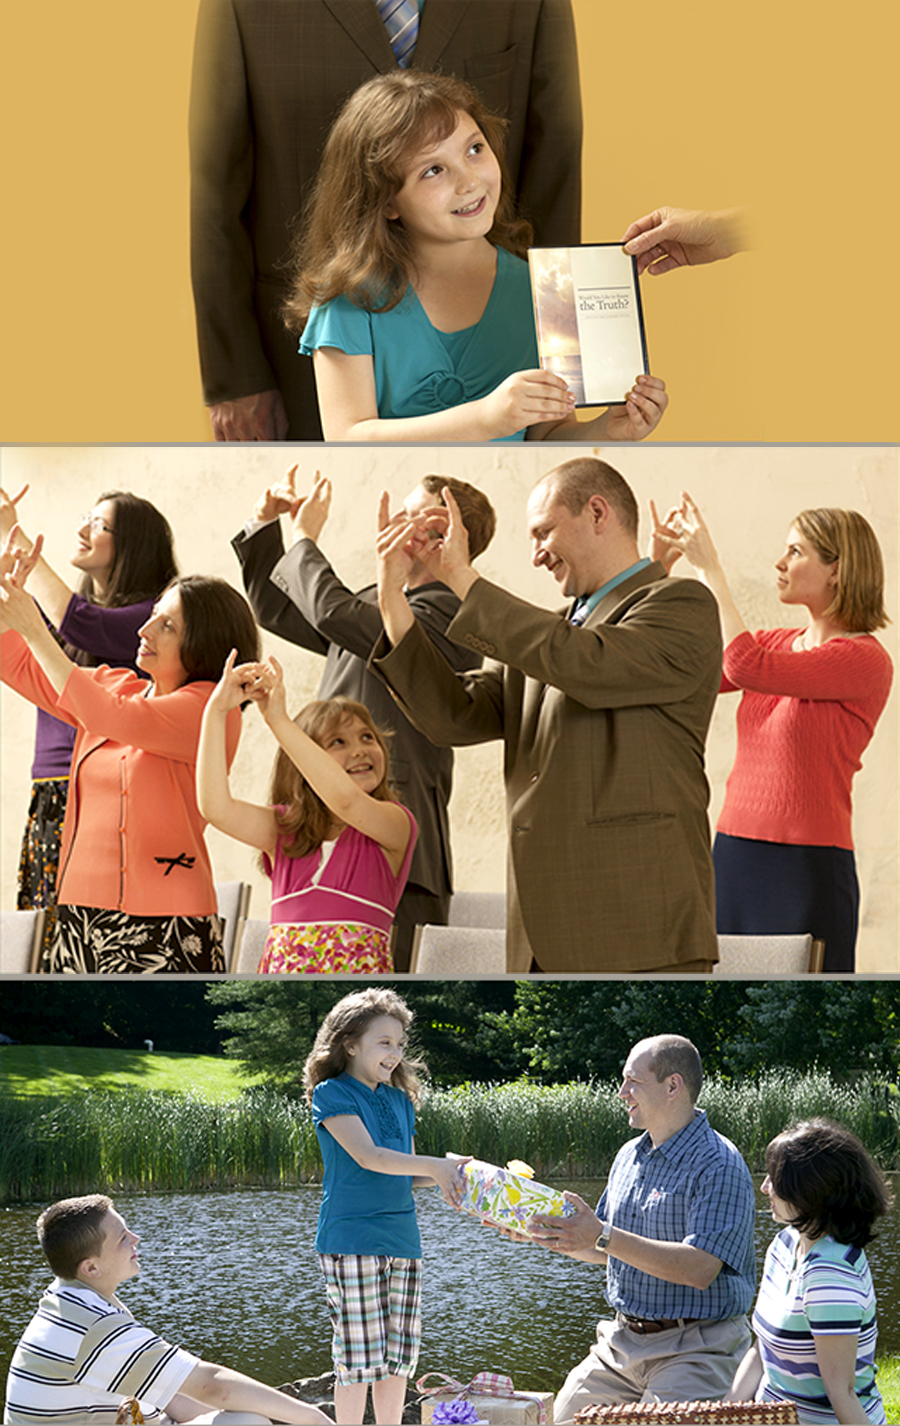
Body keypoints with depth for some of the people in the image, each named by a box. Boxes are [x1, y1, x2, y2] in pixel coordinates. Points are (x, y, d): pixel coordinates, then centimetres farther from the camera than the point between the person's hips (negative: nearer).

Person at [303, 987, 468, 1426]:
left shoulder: (399, 1099, 16)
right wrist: (434, 1166, -26)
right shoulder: (332, 1094, -6)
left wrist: (447, 1172, -2)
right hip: (350, 1238, -7)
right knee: (359, 1357, -6)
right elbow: (367, 1157, -18)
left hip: (402, 1239, 7)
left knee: (398, 1355, 8)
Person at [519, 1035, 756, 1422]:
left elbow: (700, 1269, -25)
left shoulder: (718, 1167, -14)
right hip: (621, 1341, 8)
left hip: (695, 1347, -8)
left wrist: (603, 1236, -26)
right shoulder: (628, 1157, 13)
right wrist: (545, 1234, 8)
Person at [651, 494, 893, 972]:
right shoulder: (776, 644, 15)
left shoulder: (866, 661, -9)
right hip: (734, 860, 7)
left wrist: (708, 567, -14)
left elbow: (746, 667, -20)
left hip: (806, 869, -7)